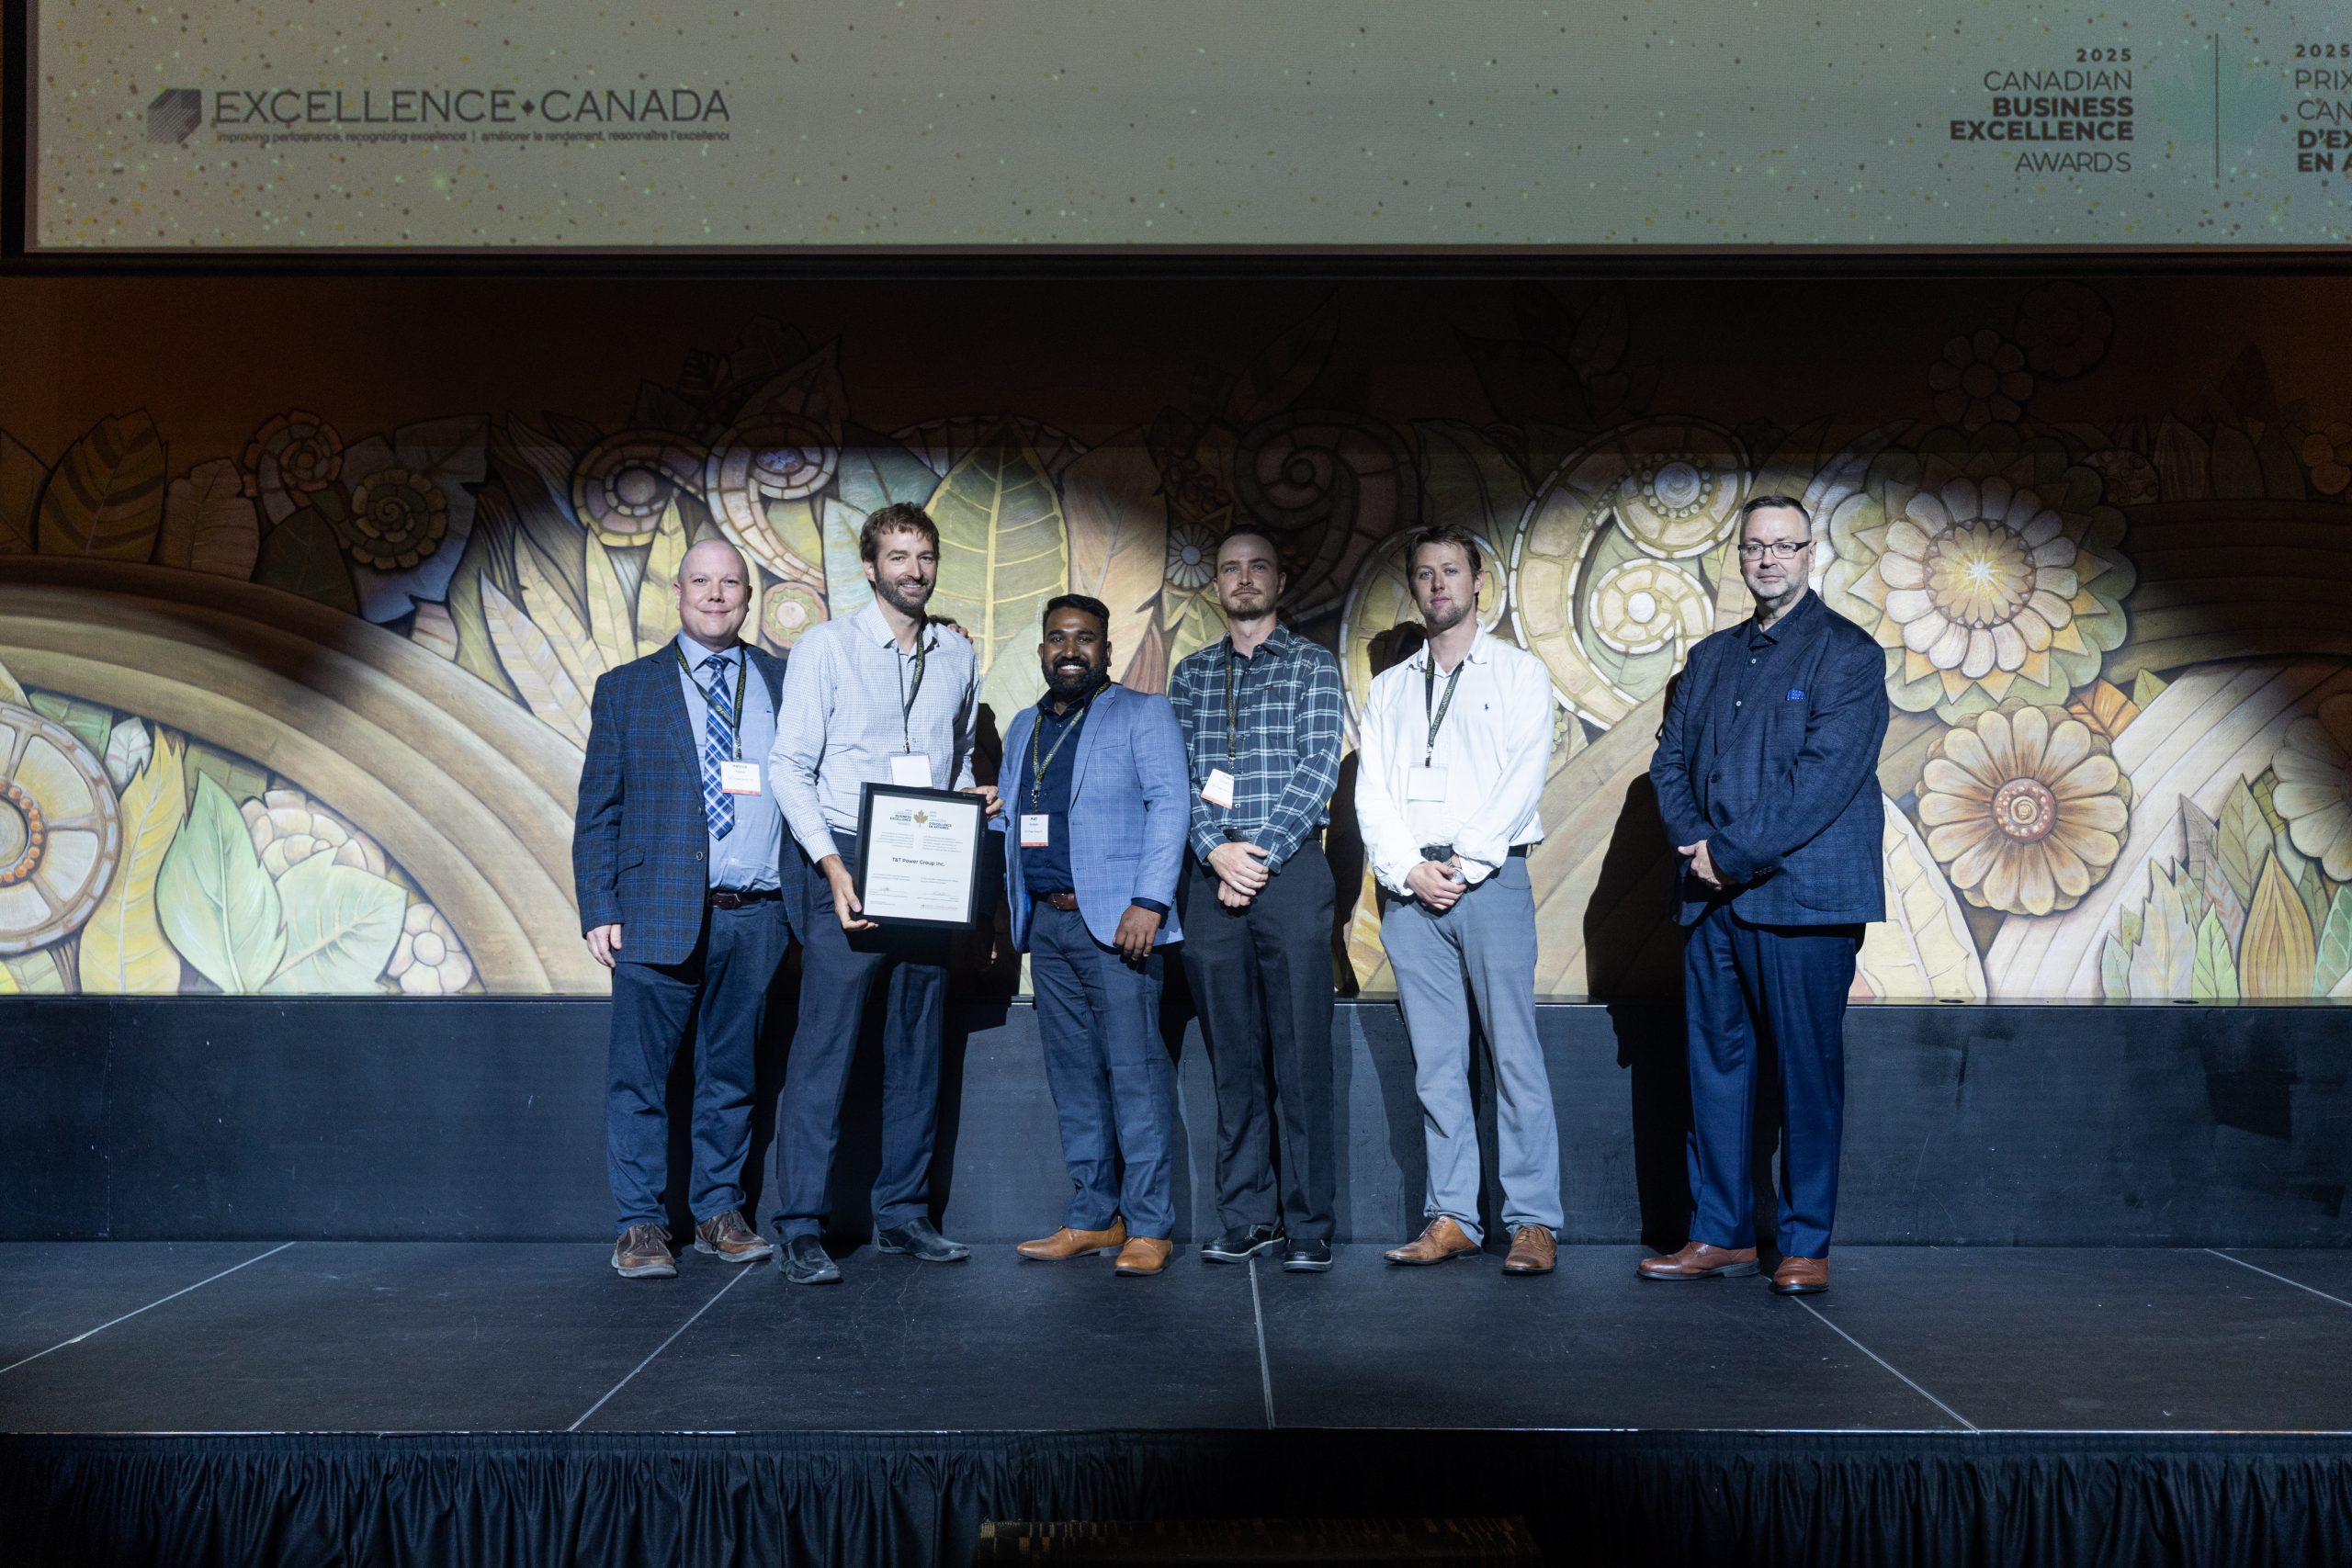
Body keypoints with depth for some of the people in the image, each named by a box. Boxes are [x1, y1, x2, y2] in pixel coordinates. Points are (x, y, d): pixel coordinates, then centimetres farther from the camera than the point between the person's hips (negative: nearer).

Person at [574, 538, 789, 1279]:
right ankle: (641, 1226, 11)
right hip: (661, 912, -2)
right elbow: (597, 812, 5)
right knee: (639, 1078, 1)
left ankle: (719, 1212, 23)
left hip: (755, 916, 2)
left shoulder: (784, 682, 11)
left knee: (731, 1076, 11)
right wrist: (600, 911, -4)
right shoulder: (626, 689, 7)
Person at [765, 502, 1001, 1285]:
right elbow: (790, 765, -5)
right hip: (846, 864, -5)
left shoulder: (957, 657, 13)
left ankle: (903, 1212, 19)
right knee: (824, 1047, -8)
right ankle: (802, 1229, -3)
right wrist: (831, 862, -17)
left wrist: (972, 797, -1)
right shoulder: (825, 647, -1)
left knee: (918, 1047, 9)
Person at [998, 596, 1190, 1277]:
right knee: (1072, 1074, 8)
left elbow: (1168, 807, -7)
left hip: (1115, 919, -6)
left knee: (1135, 1071, -7)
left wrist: (1148, 902, -17)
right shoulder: (1023, 728, 20)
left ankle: (1148, 1225, -2)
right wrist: (1012, 911, 11)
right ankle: (1092, 1216, 15)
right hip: (1047, 921, 6)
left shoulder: (1142, 714, 2)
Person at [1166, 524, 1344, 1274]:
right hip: (1211, 875, 3)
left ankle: (1307, 1224, 1)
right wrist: (1217, 850, -8)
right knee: (1232, 1056, 5)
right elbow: (1178, 773, 7)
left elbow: (1319, 770, -3)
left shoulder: (1312, 665, 7)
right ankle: (1248, 1216, 12)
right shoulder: (1190, 673, 16)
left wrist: (1261, 852, -11)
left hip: (1289, 868, -3)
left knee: (1301, 1052, -4)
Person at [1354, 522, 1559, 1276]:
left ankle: (1533, 1221, -3)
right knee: (1435, 1063, 4)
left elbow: (1524, 780, -4)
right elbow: (1372, 792, 9)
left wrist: (1465, 865, -11)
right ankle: (1452, 1218, 8)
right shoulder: (1389, 689, 18)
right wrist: (1409, 869, -6)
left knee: (1515, 1055, -6)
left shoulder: (1519, 673, 8)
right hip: (1408, 885, 4)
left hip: (1491, 878, -3)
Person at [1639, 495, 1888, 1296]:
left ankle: (1805, 1244, 8)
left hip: (1803, 894, -5)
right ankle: (1721, 1234, 16)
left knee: (1808, 1071, -1)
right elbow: (1670, 759, 13)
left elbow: (1826, 776, -12)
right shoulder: (1709, 658, 18)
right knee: (1715, 1062, 7)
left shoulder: (1849, 653, -1)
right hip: (1710, 897, 6)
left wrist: (1734, 855, -15)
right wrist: (1692, 844, -5)